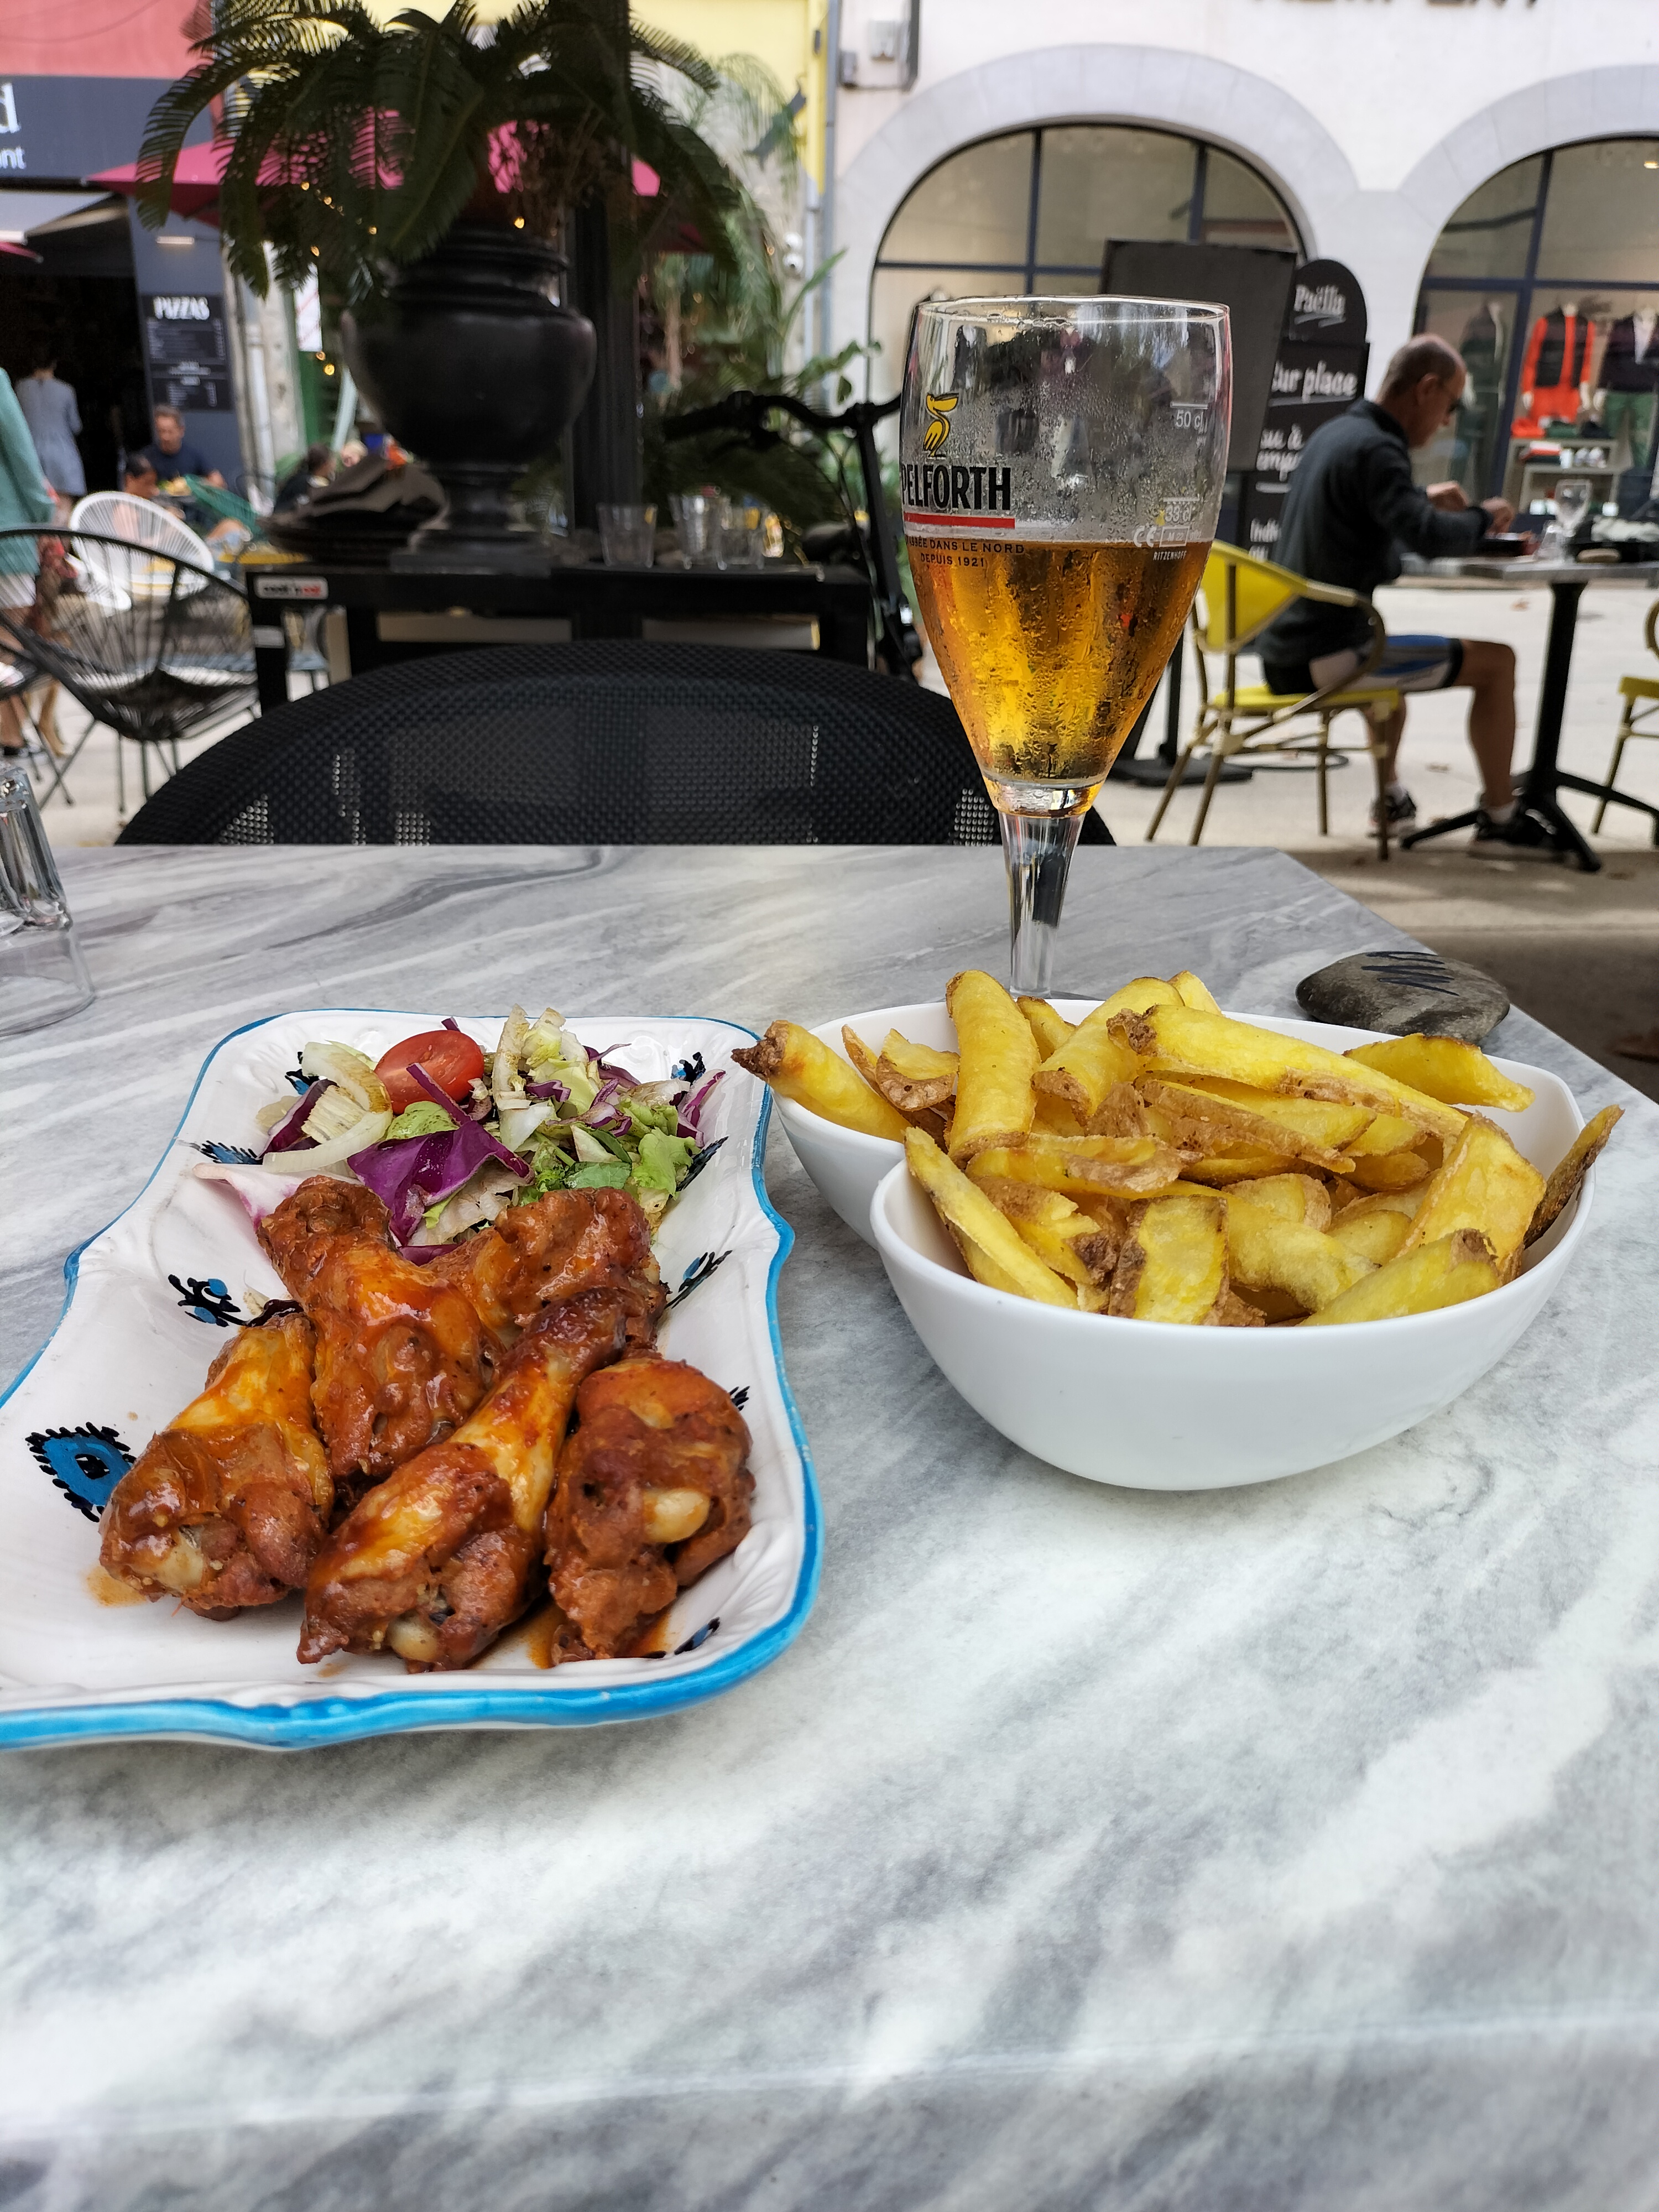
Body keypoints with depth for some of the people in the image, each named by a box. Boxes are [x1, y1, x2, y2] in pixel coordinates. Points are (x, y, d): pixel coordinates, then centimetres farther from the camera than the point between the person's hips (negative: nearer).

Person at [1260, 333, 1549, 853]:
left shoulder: (1331, 434, 13)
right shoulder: (1376, 448, -15)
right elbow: (1431, 539, -27)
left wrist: (1423, 498, 23)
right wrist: (1483, 517, -7)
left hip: (1282, 653, 10)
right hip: (1325, 658, -10)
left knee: (1392, 651, 39)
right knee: (1495, 661, -2)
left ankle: (1391, 798, 41)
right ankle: (1498, 820, 7)